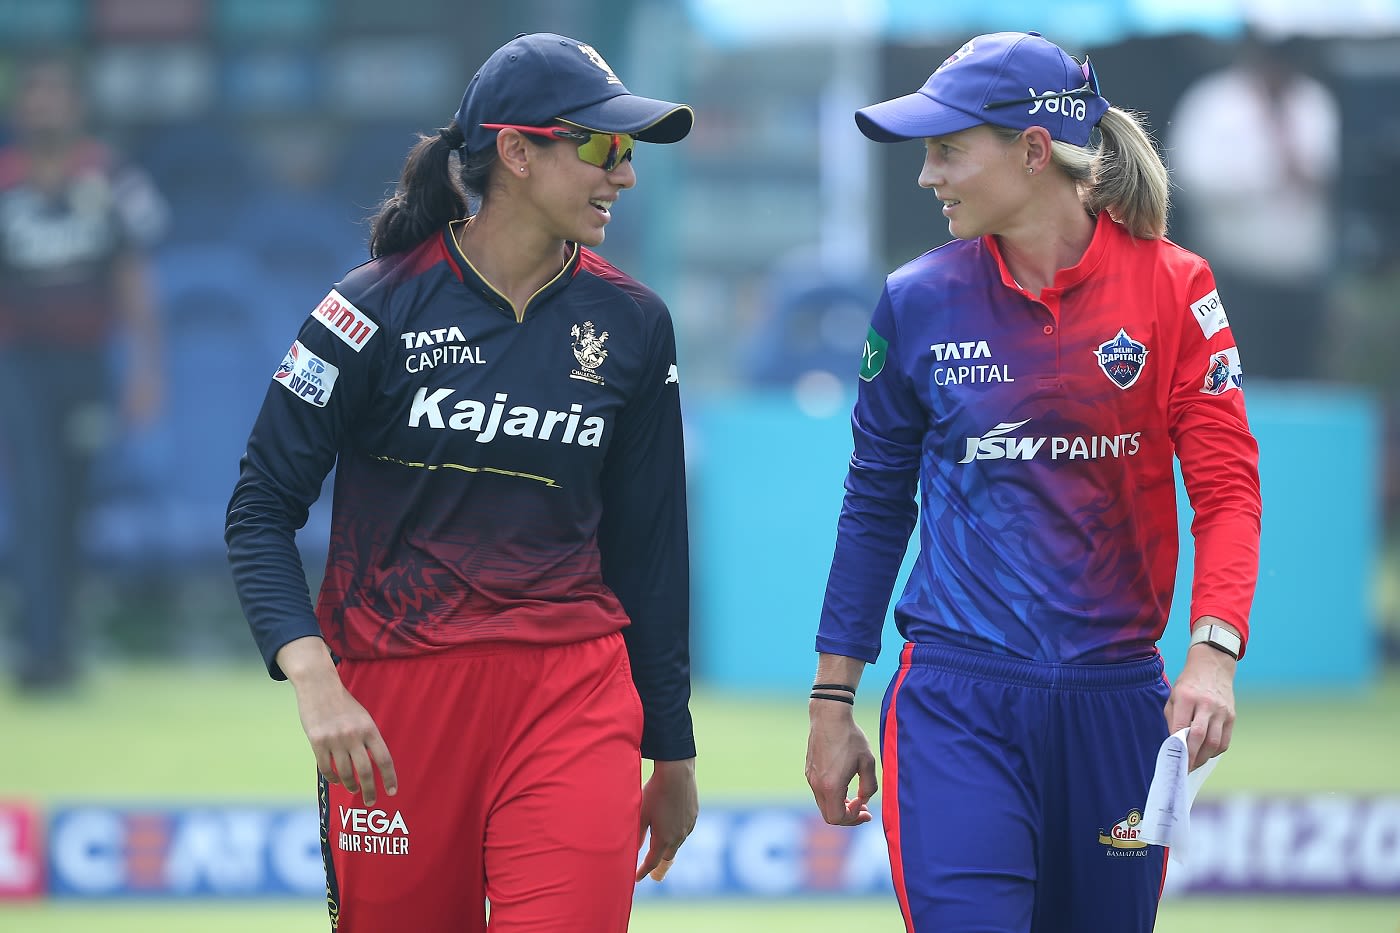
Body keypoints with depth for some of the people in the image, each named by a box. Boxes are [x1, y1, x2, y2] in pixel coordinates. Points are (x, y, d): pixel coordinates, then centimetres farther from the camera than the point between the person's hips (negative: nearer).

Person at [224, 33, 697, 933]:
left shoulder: (629, 322, 6)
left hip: (572, 696, 2)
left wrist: (673, 753, 16)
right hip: (392, 702, -2)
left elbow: (650, 546, 13)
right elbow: (262, 510, -4)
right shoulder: (381, 305, -5)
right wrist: (314, 679, -19)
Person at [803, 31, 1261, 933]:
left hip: (1116, 696, 0)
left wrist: (1214, 651, -20)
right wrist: (833, 700, 11)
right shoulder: (919, 301, 2)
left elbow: (1227, 485, -4)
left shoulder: (1170, 286, -1)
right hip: (956, 703, 0)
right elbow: (875, 504, 11)